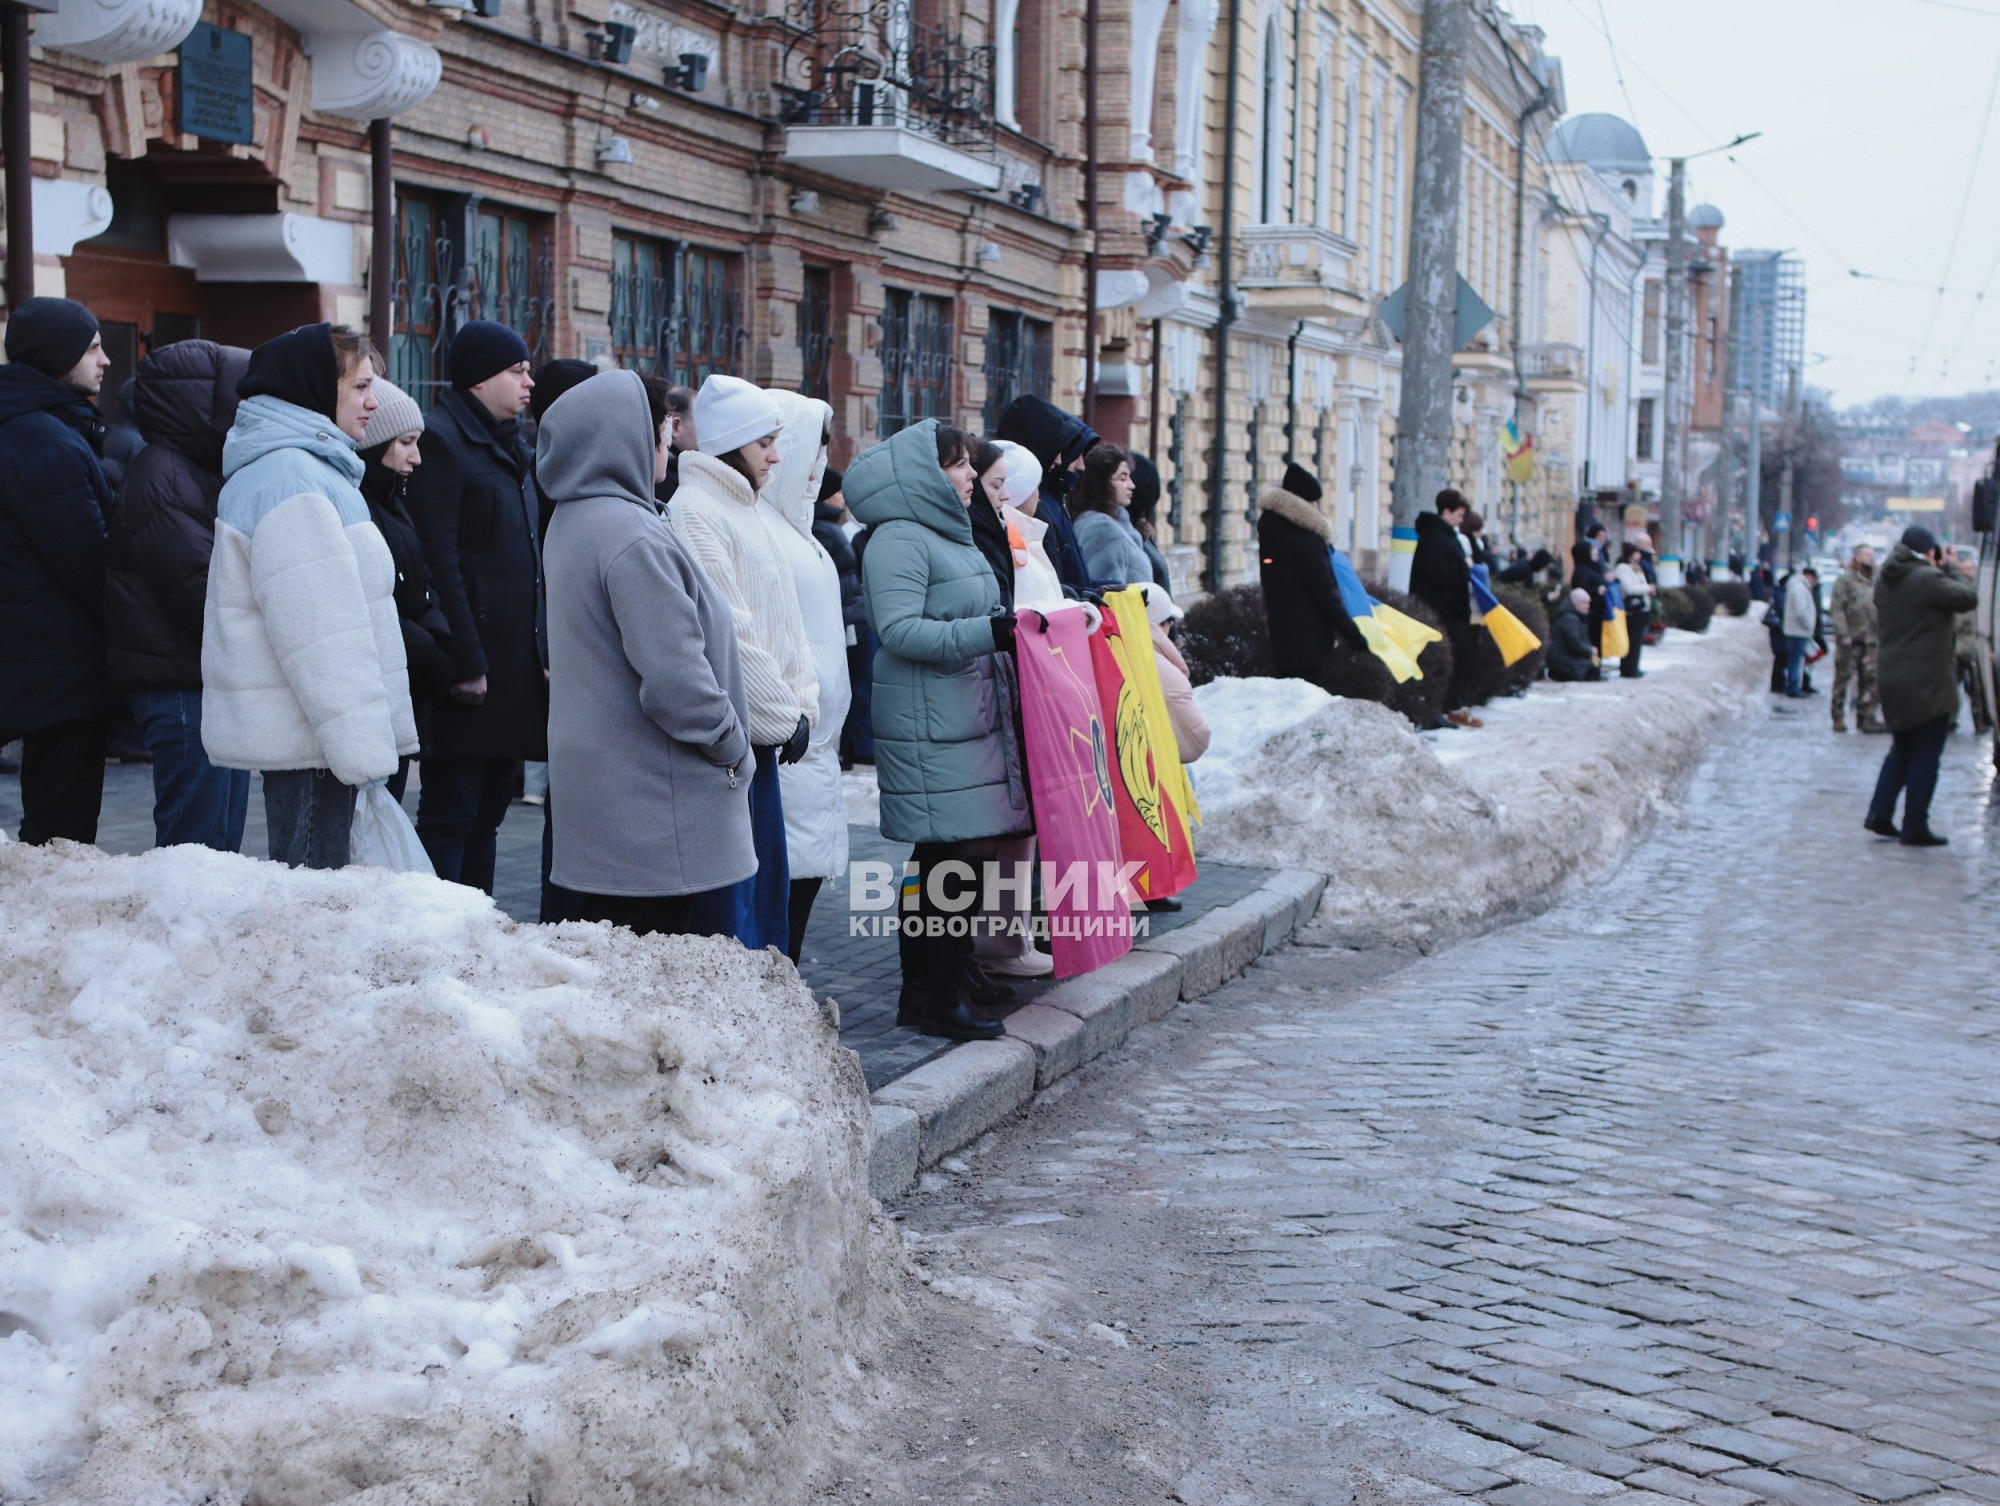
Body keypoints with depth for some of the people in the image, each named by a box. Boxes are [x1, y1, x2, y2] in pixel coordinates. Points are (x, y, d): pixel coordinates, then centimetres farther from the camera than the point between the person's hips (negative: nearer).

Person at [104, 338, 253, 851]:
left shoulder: (206, 470, 19)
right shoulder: (158, 478, -13)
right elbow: (203, 592, -19)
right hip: (184, 687, -10)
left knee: (223, 844, 13)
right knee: (196, 845, -7)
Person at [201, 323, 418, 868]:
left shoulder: (308, 467, 18)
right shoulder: (289, 479, -16)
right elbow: (319, 633, -21)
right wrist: (360, 746, -22)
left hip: (300, 735, 10)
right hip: (305, 740, -10)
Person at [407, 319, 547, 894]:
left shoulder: (510, 446, 20)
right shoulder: (441, 439, -9)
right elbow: (439, 562, -17)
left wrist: (545, 652, 14)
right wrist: (464, 663, -21)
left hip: (517, 667, 9)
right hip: (472, 668, -9)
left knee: (487, 812, 13)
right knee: (450, 814, -5)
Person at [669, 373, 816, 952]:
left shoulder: (741, 510, 19)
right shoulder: (695, 512, -12)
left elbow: (784, 623, 19)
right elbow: (727, 632, -17)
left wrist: (803, 703, 6)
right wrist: (783, 716, -12)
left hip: (762, 731, 10)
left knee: (768, 883, 13)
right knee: (733, 901, -7)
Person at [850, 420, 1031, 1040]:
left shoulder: (951, 534, 20)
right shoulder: (899, 540, -11)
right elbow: (900, 630, -21)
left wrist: (1008, 629, 15)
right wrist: (988, 633, -25)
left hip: (971, 717, 10)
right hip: (928, 727, -10)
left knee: (960, 851, 10)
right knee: (949, 853, -8)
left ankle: (928, 989, 18)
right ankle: (933, 997, -1)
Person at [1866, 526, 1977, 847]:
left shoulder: (1884, 581, 8)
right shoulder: (1929, 579, -17)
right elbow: (1968, 598, -11)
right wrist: (1952, 569, 5)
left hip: (1892, 679, 8)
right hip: (1926, 683, -8)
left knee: (1902, 750, 21)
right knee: (1925, 756, 0)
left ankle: (1879, 814, 15)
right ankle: (1915, 828, 1)